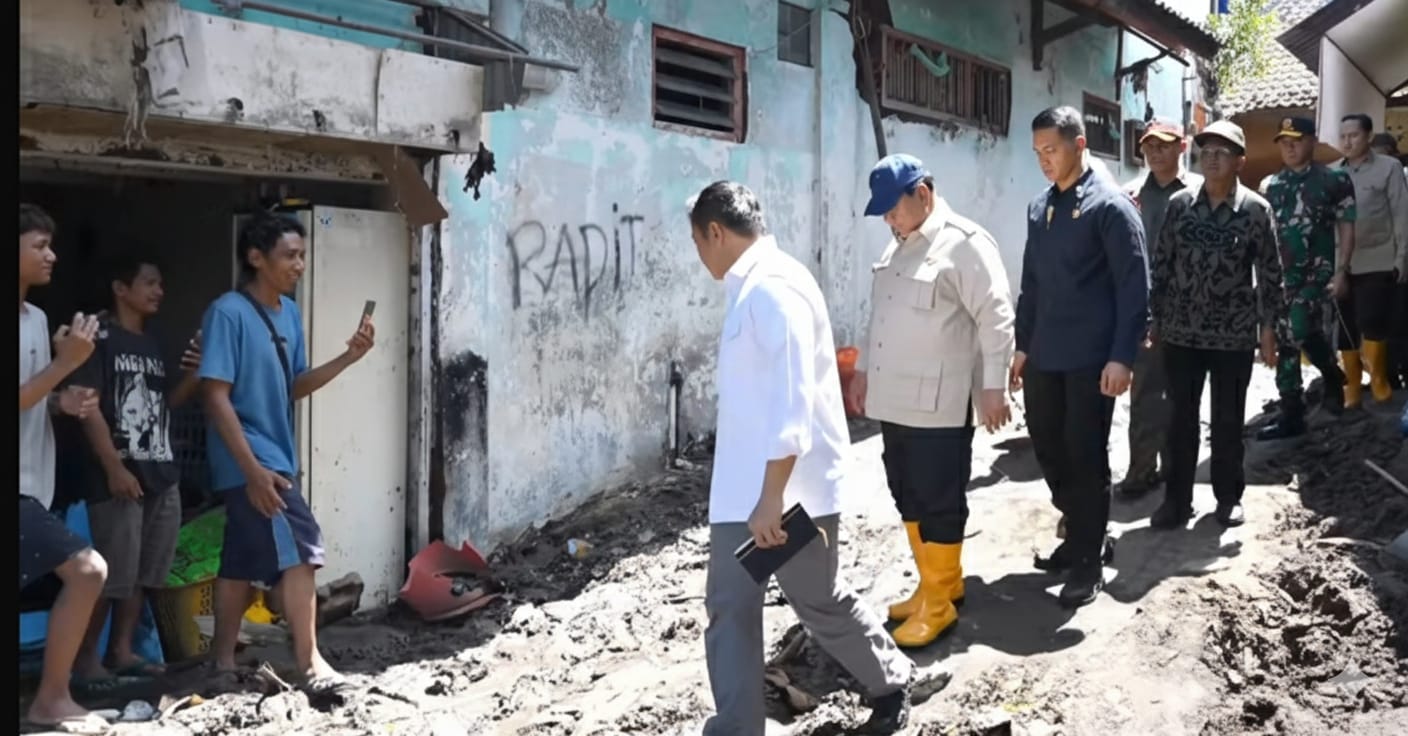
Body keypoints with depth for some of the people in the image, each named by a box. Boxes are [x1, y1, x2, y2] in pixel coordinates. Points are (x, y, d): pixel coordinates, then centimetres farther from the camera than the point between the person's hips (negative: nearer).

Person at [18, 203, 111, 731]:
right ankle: (52, 701, -3)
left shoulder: (36, 319, 14)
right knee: (86, 568, -16)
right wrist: (65, 362, -19)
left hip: (29, 487, 9)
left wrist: (64, 403, 2)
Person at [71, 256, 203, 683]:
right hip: (120, 475, -7)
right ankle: (87, 657, 7)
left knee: (143, 573, 11)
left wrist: (195, 375, 1)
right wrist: (114, 468, -18)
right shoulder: (101, 337, -6)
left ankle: (122, 651, 20)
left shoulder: (153, 343, 16)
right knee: (112, 573, -6)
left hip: (162, 475, 8)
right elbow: (88, 406, -12)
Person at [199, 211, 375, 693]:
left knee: (242, 562, 13)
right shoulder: (228, 313, -14)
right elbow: (216, 396, -18)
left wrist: (348, 358, -2)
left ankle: (223, 664, 23)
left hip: (277, 458, 8)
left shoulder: (290, 313, 10)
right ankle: (310, 663, -5)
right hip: (252, 463, -8)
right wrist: (254, 468, -23)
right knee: (298, 551, -12)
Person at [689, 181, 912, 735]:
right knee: (729, 611, 8)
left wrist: (772, 497, -28)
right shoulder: (750, 288, 13)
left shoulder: (775, 287, -19)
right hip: (740, 491, 9)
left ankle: (891, 685, 33)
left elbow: (793, 402, -27)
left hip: (790, 489, -9)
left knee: (819, 604, 10)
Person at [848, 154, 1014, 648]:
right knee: (908, 497, 15)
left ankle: (939, 603, 12)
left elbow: (996, 319, -13)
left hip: (938, 403, -9)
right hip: (893, 399, 9)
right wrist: (863, 370, 22)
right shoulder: (899, 246, 15)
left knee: (939, 501, 0)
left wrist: (993, 388, -15)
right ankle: (937, 583, 29)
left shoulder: (965, 244, -11)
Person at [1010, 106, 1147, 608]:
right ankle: (1082, 535, 31)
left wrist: (1122, 356, -17)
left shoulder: (1110, 205, -9)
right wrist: (1022, 344, 15)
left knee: (1086, 457, 1)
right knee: (1049, 451, 12)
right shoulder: (1039, 208, 12)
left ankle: (1090, 560, 15)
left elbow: (1134, 286, -12)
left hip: (1091, 359, -6)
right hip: (1044, 357, 7)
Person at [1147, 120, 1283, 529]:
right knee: (1181, 420, 6)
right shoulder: (1179, 204, 2)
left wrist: (1268, 328, -2)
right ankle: (1177, 499, 16)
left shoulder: (1255, 209, -3)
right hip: (1181, 332, 2)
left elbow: (1270, 272, 0)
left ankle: (1228, 497, 24)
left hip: (1235, 335, -1)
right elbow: (1161, 264, 6)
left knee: (1228, 422, 9)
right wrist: (1155, 319, 5)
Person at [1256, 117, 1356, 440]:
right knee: (1284, 342, 5)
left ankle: (1333, 376, 8)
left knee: (1300, 330, -22)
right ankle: (1291, 415, 13)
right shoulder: (1268, 185, 11)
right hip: (1279, 275, 4)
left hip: (1317, 271, -4)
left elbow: (1347, 227, 0)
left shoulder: (1335, 180, 1)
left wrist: (1341, 271, -8)